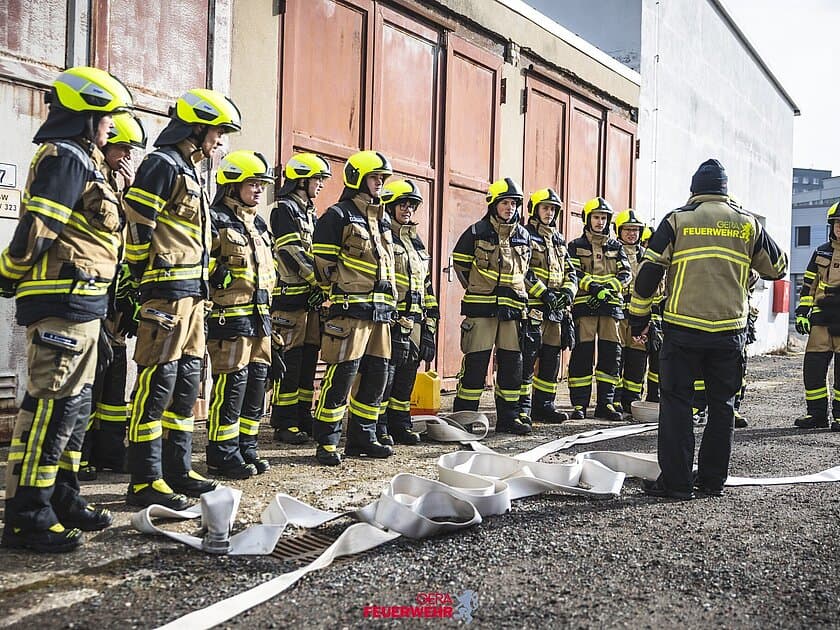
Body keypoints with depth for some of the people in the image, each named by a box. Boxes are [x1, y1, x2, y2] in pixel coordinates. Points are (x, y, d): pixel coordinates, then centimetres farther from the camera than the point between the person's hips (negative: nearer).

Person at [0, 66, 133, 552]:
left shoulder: (81, 161, 20)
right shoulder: (65, 158, -11)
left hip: (82, 305, 10)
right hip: (64, 302, -10)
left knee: (76, 403, 15)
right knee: (52, 404, -8)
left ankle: (62, 498, 26)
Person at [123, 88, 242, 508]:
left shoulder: (189, 171, 22)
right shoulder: (162, 165, -8)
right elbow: (138, 227, -15)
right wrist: (146, 277, -10)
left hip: (192, 293, 10)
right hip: (167, 291, -10)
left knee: (186, 384, 12)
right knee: (157, 383, -8)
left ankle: (177, 470, 21)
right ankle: (145, 481, -3)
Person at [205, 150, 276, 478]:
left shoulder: (258, 225, 20)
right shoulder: (217, 222, -7)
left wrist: (268, 314, 24)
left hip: (259, 317, 9)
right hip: (229, 316, -9)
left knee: (257, 383, 10)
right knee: (231, 384, -7)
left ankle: (246, 447, 20)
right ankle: (222, 454, 3)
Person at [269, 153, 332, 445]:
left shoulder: (310, 213, 22)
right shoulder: (284, 209, -6)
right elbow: (293, 253, -16)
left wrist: (321, 286, 5)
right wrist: (322, 281, -17)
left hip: (312, 297, 9)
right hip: (290, 297, -9)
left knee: (309, 358, 10)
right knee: (290, 359, -6)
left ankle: (303, 417, 18)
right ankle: (284, 423, -1)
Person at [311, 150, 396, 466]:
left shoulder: (381, 220, 22)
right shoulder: (338, 216, -4)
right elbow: (324, 263, -7)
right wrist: (341, 295, -4)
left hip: (380, 309, 8)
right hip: (351, 308, -8)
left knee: (376, 374, 9)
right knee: (342, 374, -10)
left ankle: (362, 438, 20)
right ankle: (327, 442, -2)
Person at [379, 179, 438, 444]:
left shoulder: (417, 242, 21)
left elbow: (427, 286, 22)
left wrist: (430, 326, 17)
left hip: (414, 323, 8)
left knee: (406, 376, 12)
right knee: (384, 374, -6)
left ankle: (400, 423, 22)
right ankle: (378, 427, 4)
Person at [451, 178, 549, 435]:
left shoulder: (523, 236, 14)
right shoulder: (477, 232, -1)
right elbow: (460, 263, 6)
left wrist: (545, 293, 14)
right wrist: (478, 289, 5)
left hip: (512, 308, 5)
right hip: (481, 307, -5)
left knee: (512, 363, 6)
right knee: (476, 361, -5)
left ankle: (508, 416, 15)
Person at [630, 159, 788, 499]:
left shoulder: (677, 220, 0)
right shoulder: (748, 224, 7)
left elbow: (649, 272, -3)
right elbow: (777, 268, 18)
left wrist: (638, 318, 6)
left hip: (683, 328, -2)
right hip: (730, 331, 3)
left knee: (676, 402, 3)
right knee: (721, 405, 13)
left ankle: (676, 481, 2)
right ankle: (713, 480, 18)